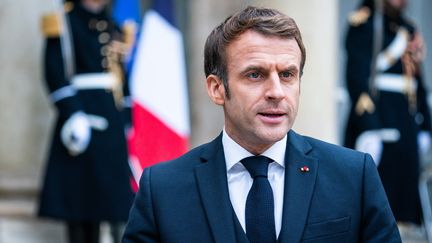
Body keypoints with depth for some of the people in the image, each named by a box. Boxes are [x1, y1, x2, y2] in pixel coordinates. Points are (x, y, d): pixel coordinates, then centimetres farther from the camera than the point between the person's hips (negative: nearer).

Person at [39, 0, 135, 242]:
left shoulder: (111, 25, 16)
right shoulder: (65, 23, -4)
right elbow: (55, 74, -12)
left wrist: (127, 120, 15)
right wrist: (72, 116, -20)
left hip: (113, 120, 7)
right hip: (83, 114, -7)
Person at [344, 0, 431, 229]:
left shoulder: (408, 29, 16)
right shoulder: (364, 24, -8)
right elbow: (357, 77, -16)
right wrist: (368, 129, -22)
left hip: (407, 127, 8)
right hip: (375, 124, -8)